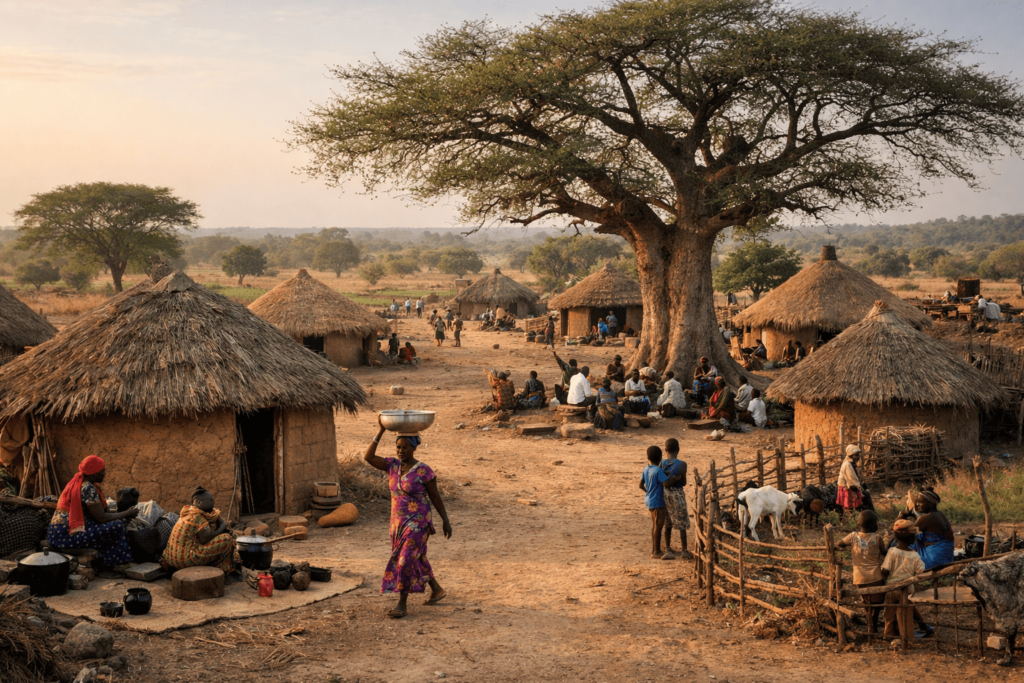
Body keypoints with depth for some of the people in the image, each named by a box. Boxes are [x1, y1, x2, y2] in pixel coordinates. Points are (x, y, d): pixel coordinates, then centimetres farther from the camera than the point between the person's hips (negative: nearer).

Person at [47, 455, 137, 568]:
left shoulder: (77, 483, 14)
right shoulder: (88, 488, -16)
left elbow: (97, 513, 18)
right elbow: (102, 518, -16)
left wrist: (124, 514, 12)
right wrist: (127, 514, -3)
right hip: (68, 536, -10)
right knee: (117, 526, -12)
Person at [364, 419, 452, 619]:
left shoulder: (424, 470, -14)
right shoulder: (392, 465, 0)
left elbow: (435, 496, -7)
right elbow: (368, 457, -12)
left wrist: (446, 521, -4)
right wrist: (380, 432, -17)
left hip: (418, 522, -7)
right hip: (399, 521, 7)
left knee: (406, 560, -11)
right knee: (416, 558, 19)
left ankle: (402, 605, -1)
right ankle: (437, 590, 39)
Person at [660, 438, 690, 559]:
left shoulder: (662, 464, -6)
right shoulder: (681, 465, -15)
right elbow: (684, 482, -5)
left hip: (665, 494, 4)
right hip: (678, 495, -4)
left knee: (667, 524, 13)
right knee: (682, 524, 8)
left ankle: (668, 550, 13)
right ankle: (684, 551, 13)